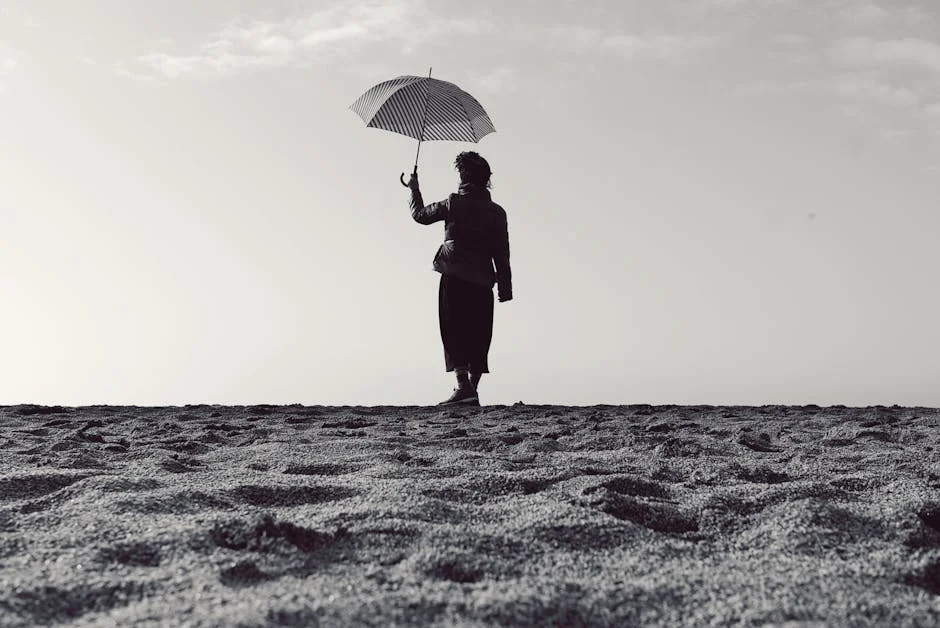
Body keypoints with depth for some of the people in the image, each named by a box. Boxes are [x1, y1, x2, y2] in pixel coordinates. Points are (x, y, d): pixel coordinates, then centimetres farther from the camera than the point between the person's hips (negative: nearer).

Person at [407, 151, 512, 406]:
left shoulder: (453, 203, 1)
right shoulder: (497, 212, 8)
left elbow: (420, 214, 17)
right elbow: (502, 254, 6)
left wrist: (414, 189, 33)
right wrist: (505, 288, 9)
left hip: (454, 277, -3)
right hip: (482, 281, 3)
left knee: (455, 331, -5)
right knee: (478, 336, 7)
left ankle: (463, 386, -17)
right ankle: (473, 390, 7)